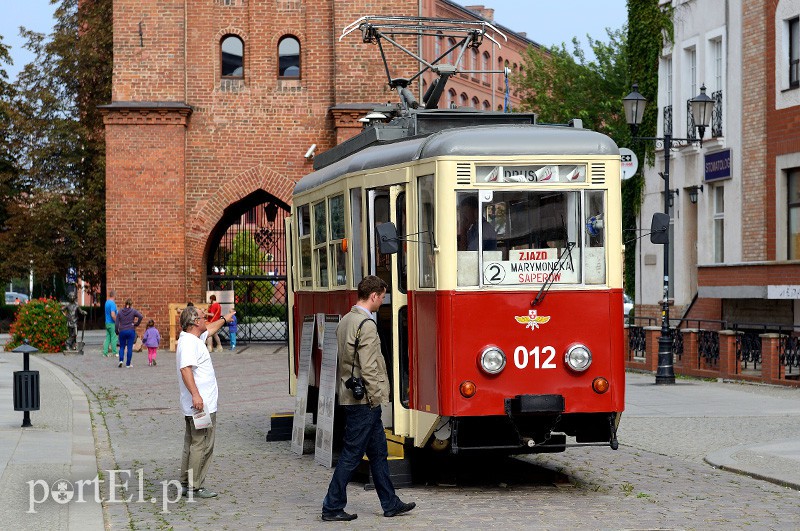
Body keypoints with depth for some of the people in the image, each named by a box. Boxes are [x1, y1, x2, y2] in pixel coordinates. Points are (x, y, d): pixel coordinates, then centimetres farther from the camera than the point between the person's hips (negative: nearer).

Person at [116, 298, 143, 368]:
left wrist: (117, 331, 10)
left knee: (122, 347, 15)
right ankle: (128, 364, 5)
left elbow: (117, 323, 0)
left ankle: (121, 360, -6)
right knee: (130, 348, 4)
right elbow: (141, 317, -18)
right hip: (131, 331, -2)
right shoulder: (133, 311, -3)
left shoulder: (120, 312, 4)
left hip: (122, 331, 2)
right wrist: (136, 324, -5)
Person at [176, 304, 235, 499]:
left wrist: (224, 319, 53)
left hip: (194, 406, 11)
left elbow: (209, 329, 37)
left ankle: (186, 484, 21)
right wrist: (195, 394, -35)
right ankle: (194, 487, -5)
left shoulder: (193, 338, 16)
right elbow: (185, 368, -29)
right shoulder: (189, 343, -17)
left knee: (192, 445, 16)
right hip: (202, 406, -11)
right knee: (201, 446, -7)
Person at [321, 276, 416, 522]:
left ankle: (390, 504, 22)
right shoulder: (367, 325, -18)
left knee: (378, 452, 15)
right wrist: (376, 397, -13)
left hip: (350, 395, 10)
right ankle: (332, 507, 4)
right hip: (364, 400, -10)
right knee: (351, 455, -2)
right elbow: (368, 368, -22)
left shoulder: (345, 321, 11)